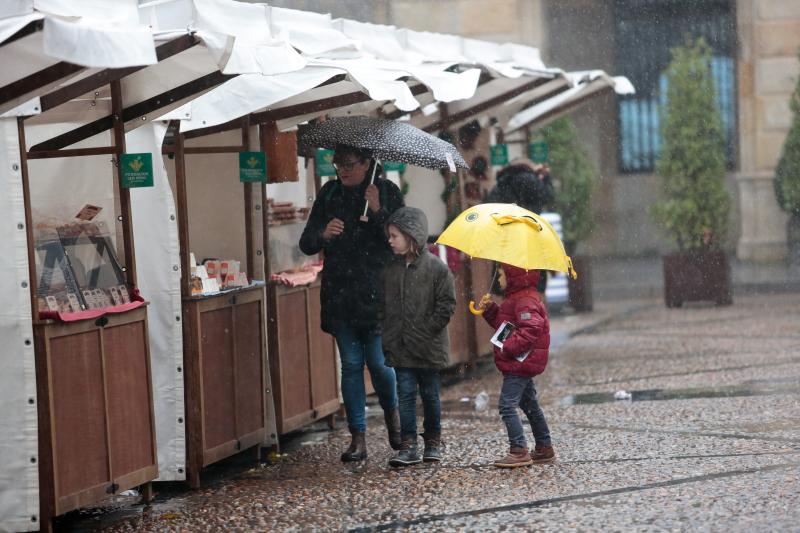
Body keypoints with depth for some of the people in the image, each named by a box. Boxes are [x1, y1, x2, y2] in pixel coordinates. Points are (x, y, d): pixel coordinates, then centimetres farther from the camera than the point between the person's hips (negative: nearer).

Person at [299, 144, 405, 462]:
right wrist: (324, 235, -14)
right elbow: (306, 244, 8)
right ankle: (358, 437, 8)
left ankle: (391, 410, 26)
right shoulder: (329, 194, 8)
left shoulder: (387, 192, 1)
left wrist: (378, 211, -19)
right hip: (340, 294, 3)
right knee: (351, 364, 3)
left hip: (377, 293, -2)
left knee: (378, 361, -6)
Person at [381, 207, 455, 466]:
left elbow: (446, 305, -7)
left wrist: (428, 330, -11)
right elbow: (385, 305, 11)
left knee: (429, 394, 8)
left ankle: (433, 442, 22)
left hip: (428, 347, -3)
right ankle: (408, 447, -1)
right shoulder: (391, 269, 6)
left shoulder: (436, 267, -8)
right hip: (400, 347, 3)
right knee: (405, 394, -1)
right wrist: (388, 338, 4)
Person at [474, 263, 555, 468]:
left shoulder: (525, 301, -18)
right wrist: (490, 310, 8)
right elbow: (502, 323, 23)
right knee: (530, 405, 18)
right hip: (523, 364, 11)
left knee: (507, 405, -13)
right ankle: (544, 448, 26)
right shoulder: (516, 298, 16)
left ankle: (519, 451, -14)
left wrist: (508, 347, -29)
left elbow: (531, 330, -29)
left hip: (520, 364, -11)